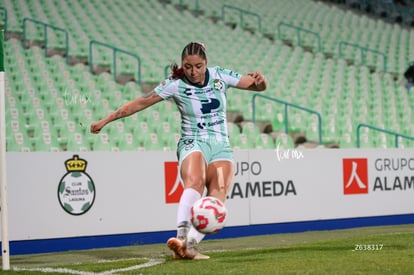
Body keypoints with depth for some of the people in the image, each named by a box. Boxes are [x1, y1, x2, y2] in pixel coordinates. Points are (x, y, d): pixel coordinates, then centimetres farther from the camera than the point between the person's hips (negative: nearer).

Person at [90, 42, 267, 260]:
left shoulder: (220, 76, 2)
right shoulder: (175, 84, -5)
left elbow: (258, 87, 7)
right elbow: (141, 102, -4)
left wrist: (259, 80, -18)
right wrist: (106, 119, -5)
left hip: (221, 147, 3)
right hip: (193, 143, -3)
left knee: (216, 201, -20)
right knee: (195, 182, -36)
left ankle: (189, 246, -26)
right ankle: (182, 236, -51)